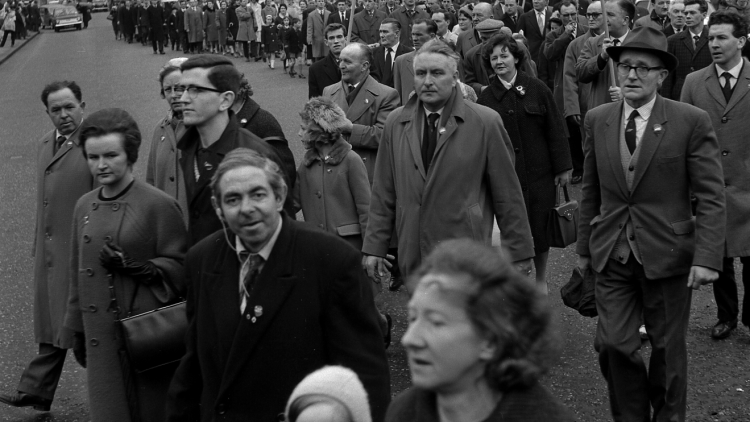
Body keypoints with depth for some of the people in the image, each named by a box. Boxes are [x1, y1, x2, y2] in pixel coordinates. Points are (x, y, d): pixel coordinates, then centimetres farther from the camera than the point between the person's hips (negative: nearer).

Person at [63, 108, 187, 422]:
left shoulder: (159, 205, -10)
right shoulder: (85, 206, 9)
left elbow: (180, 268, -8)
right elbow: (79, 272, 16)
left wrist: (138, 268, -23)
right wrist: (78, 331, 17)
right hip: (101, 336, 5)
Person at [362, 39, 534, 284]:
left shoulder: (485, 122, -3)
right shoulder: (395, 123, 8)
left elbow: (507, 196, -1)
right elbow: (383, 193, 11)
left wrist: (519, 254, 1)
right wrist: (374, 247, 8)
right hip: (413, 258, 3)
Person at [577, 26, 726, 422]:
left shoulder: (692, 122, -8)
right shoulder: (597, 119, 4)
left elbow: (711, 196, -9)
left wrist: (706, 257, -16)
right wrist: (584, 246, 12)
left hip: (667, 254, -3)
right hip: (612, 255, 3)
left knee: (667, 349, 10)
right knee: (613, 344, 1)